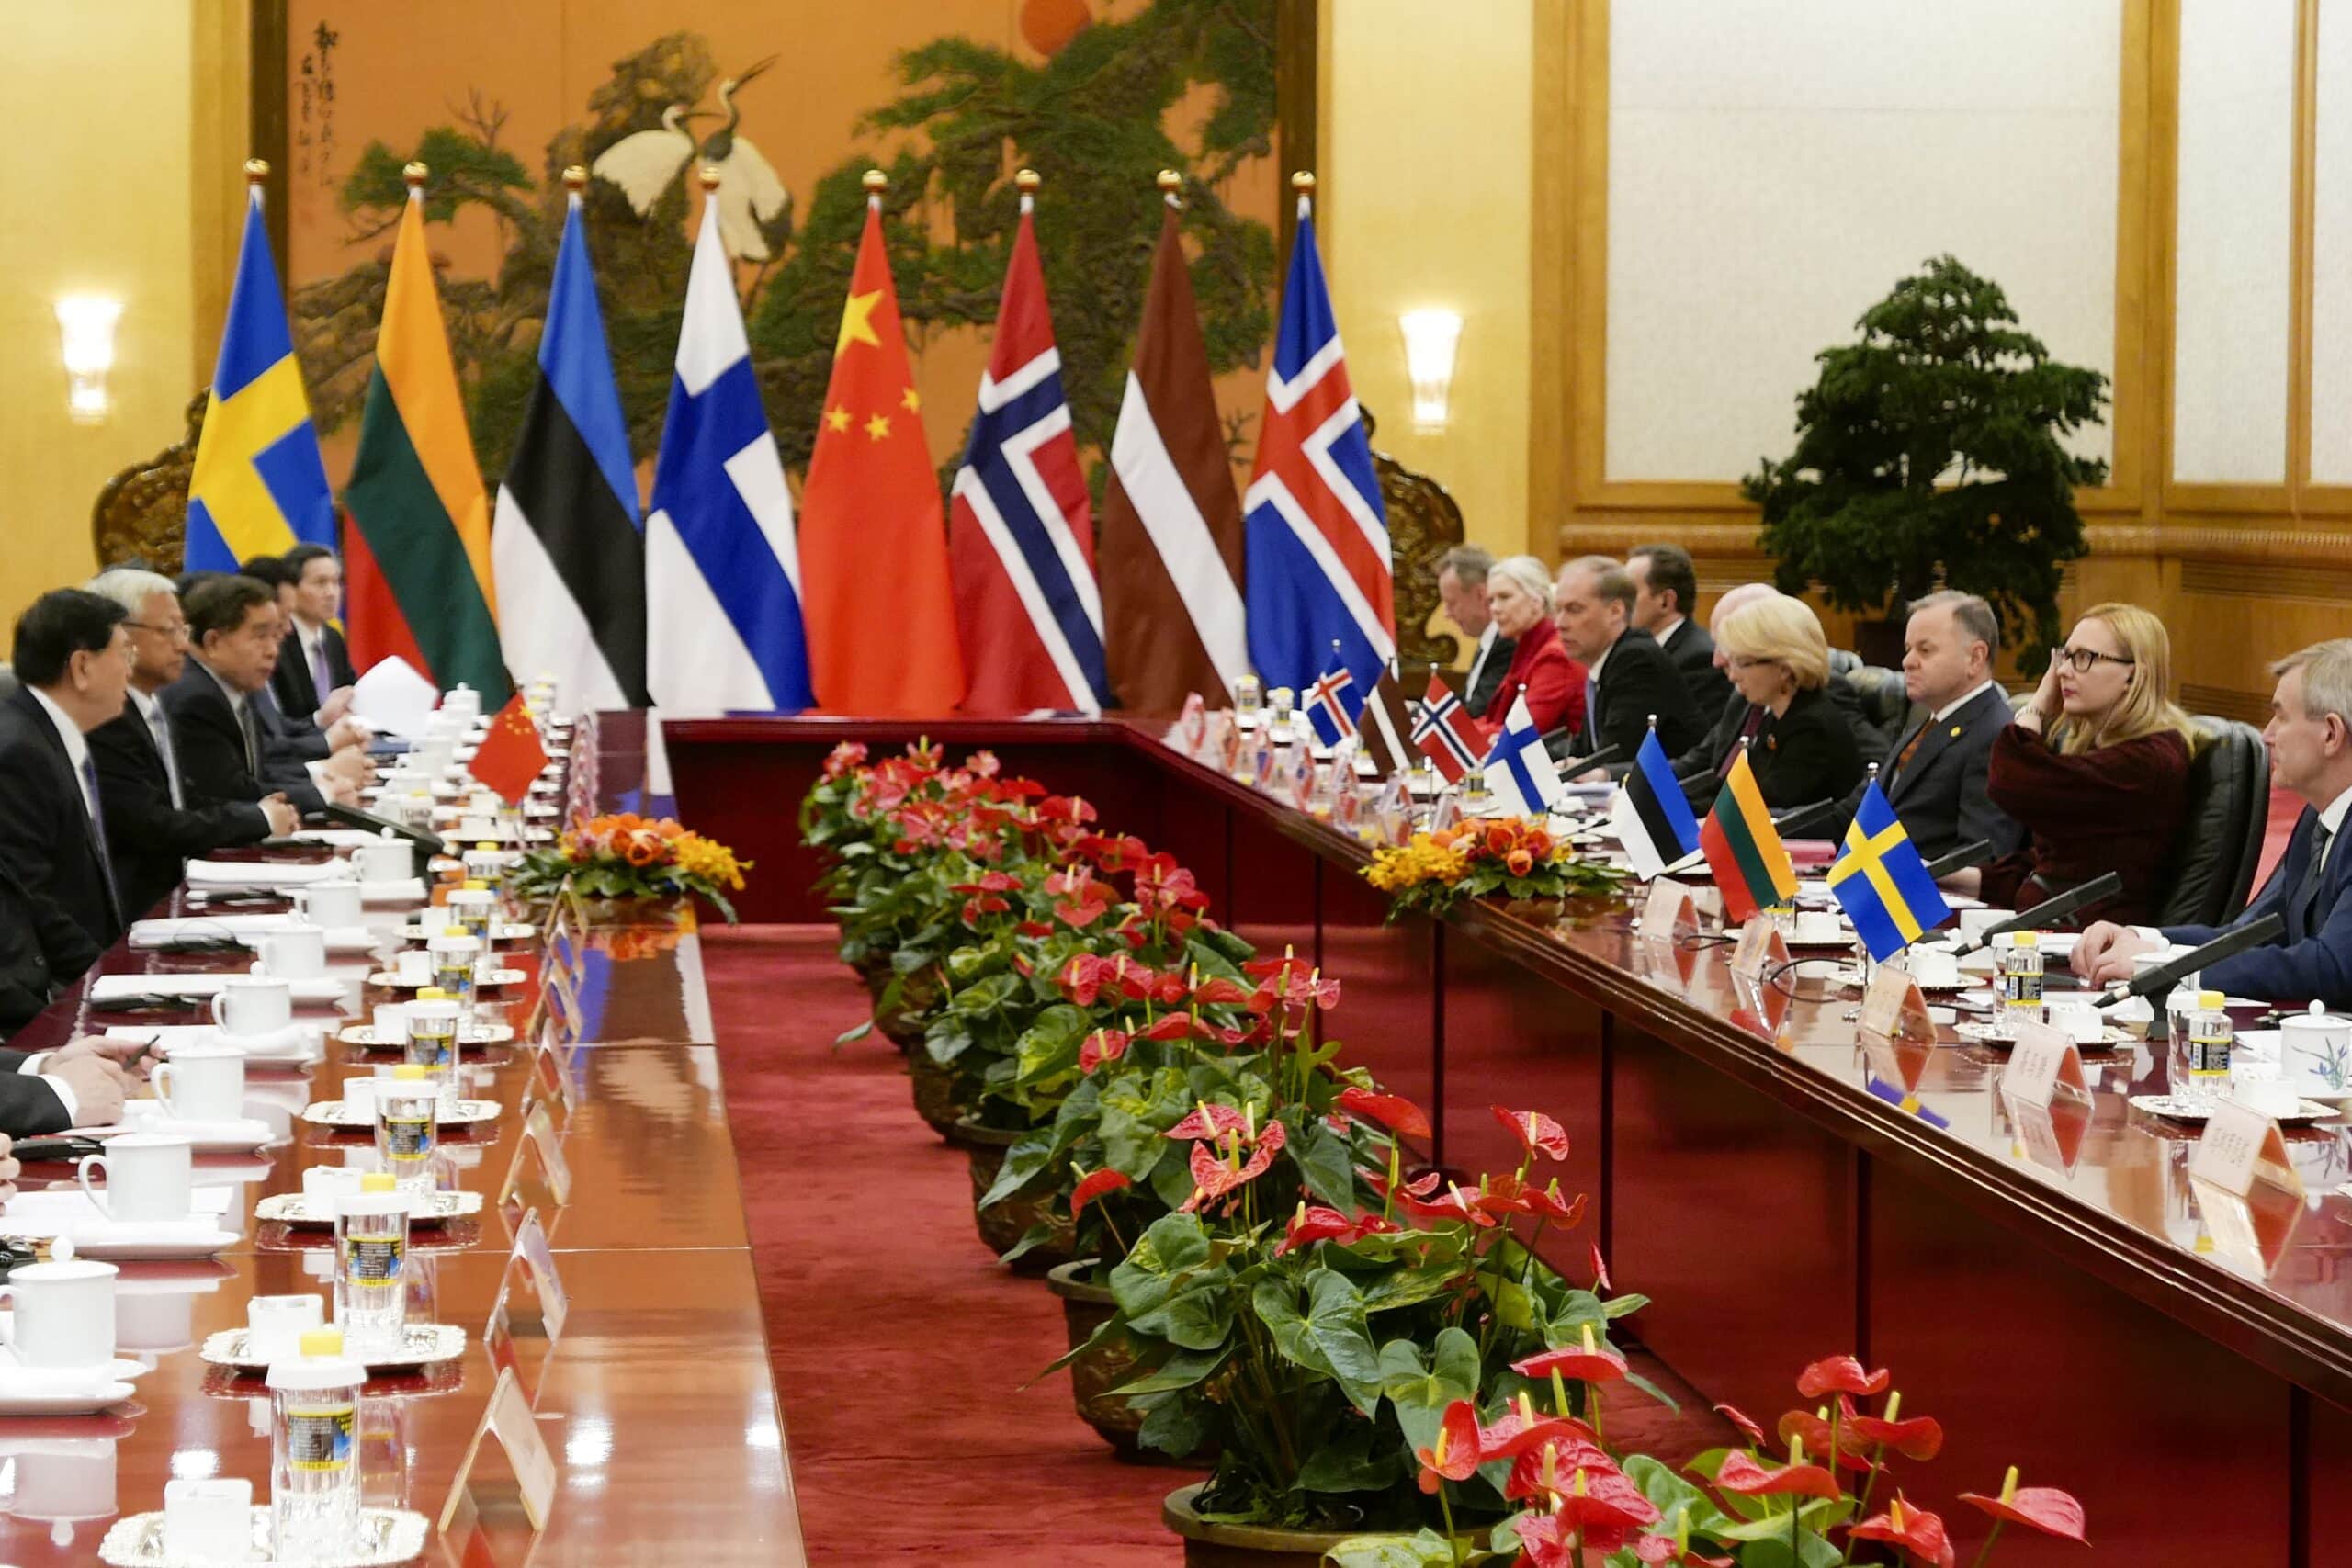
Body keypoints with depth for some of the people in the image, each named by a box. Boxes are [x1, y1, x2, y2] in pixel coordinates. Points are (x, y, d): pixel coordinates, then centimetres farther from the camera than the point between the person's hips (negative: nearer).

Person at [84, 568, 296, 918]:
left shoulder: (152, 708, 14)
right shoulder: (102, 718, -16)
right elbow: (152, 829, -19)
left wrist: (260, 812, -3)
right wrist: (259, 820, -7)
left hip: (170, 892, 9)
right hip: (132, 913, -9)